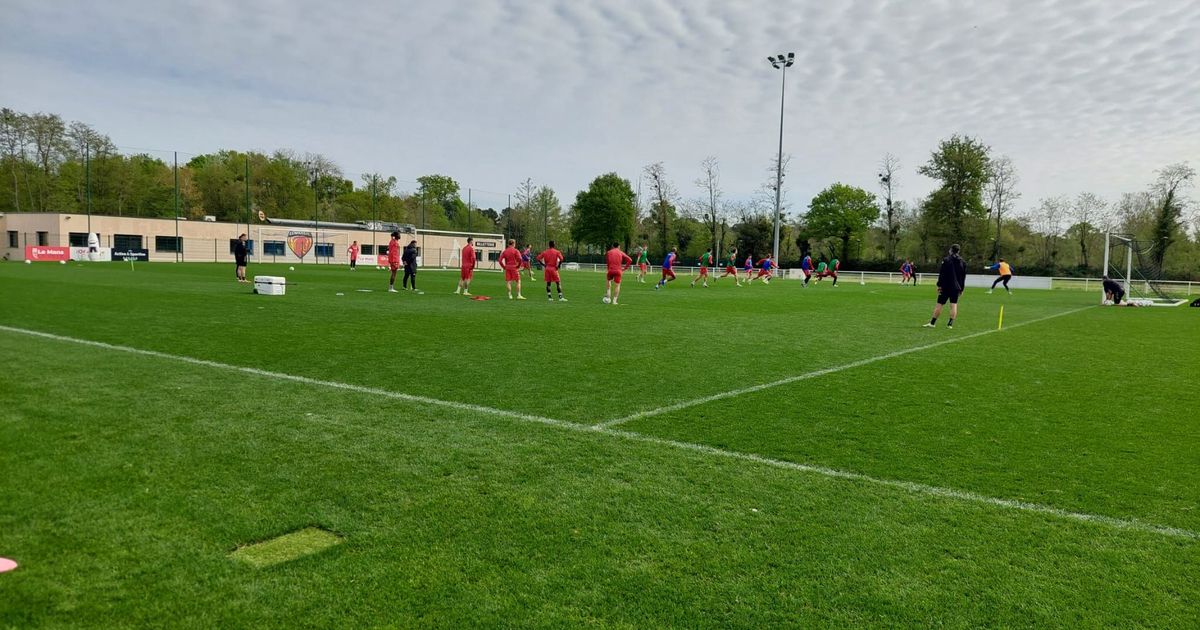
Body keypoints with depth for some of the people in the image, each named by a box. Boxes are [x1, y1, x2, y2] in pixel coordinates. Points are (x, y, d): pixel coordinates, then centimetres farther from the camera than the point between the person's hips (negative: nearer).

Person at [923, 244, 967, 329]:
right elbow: (963, 277, 14)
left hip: (946, 287, -4)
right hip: (956, 287, 4)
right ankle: (950, 323, -1)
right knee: (954, 304, 4)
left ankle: (932, 323, 2)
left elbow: (941, 274, -11)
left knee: (940, 304, 0)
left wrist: (939, 285, -7)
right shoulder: (962, 262, 10)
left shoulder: (946, 260, -6)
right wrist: (961, 289, 19)